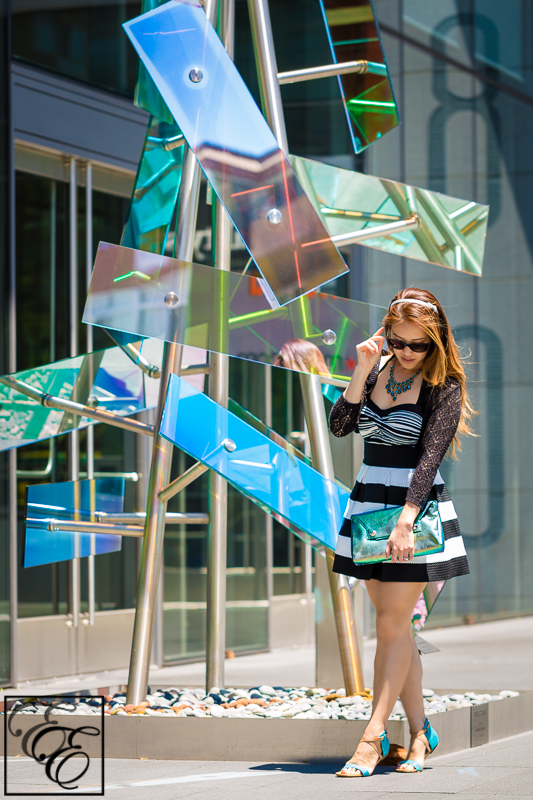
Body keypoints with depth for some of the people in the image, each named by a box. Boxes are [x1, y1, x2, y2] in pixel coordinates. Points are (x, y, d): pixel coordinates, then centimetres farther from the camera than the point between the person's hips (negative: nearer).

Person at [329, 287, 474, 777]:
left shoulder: (444, 388, -10)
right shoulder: (378, 370, 7)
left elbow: (430, 457, -18)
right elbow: (340, 426, -2)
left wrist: (405, 521, -27)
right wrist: (363, 370, -13)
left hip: (417, 509, -6)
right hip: (368, 504, 6)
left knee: (392, 626, -7)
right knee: (396, 626, 8)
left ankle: (373, 737, -5)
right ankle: (420, 732, 16)